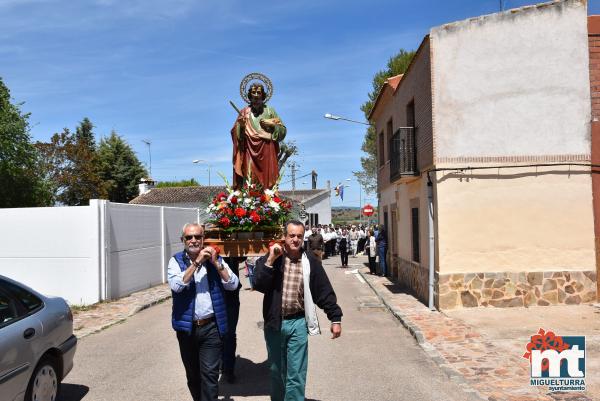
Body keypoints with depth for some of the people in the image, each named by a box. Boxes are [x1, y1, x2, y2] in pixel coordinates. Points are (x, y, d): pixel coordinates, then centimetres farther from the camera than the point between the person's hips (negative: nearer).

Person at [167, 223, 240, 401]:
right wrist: (197, 262, -21)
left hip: (211, 327, -1)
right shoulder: (176, 261, 0)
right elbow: (176, 285, -18)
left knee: (209, 373, -6)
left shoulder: (216, 259, 3)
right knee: (192, 374, 17)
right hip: (187, 327, 1)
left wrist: (215, 263, -14)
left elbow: (233, 284, -6)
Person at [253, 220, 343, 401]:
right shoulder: (269, 259, -3)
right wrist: (270, 260, -22)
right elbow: (259, 285, -14)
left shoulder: (311, 262, -2)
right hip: (274, 322, 1)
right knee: (276, 371, 17)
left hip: (298, 323, -1)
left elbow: (324, 291, 1)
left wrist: (335, 318, -1)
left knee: (296, 375, 0)